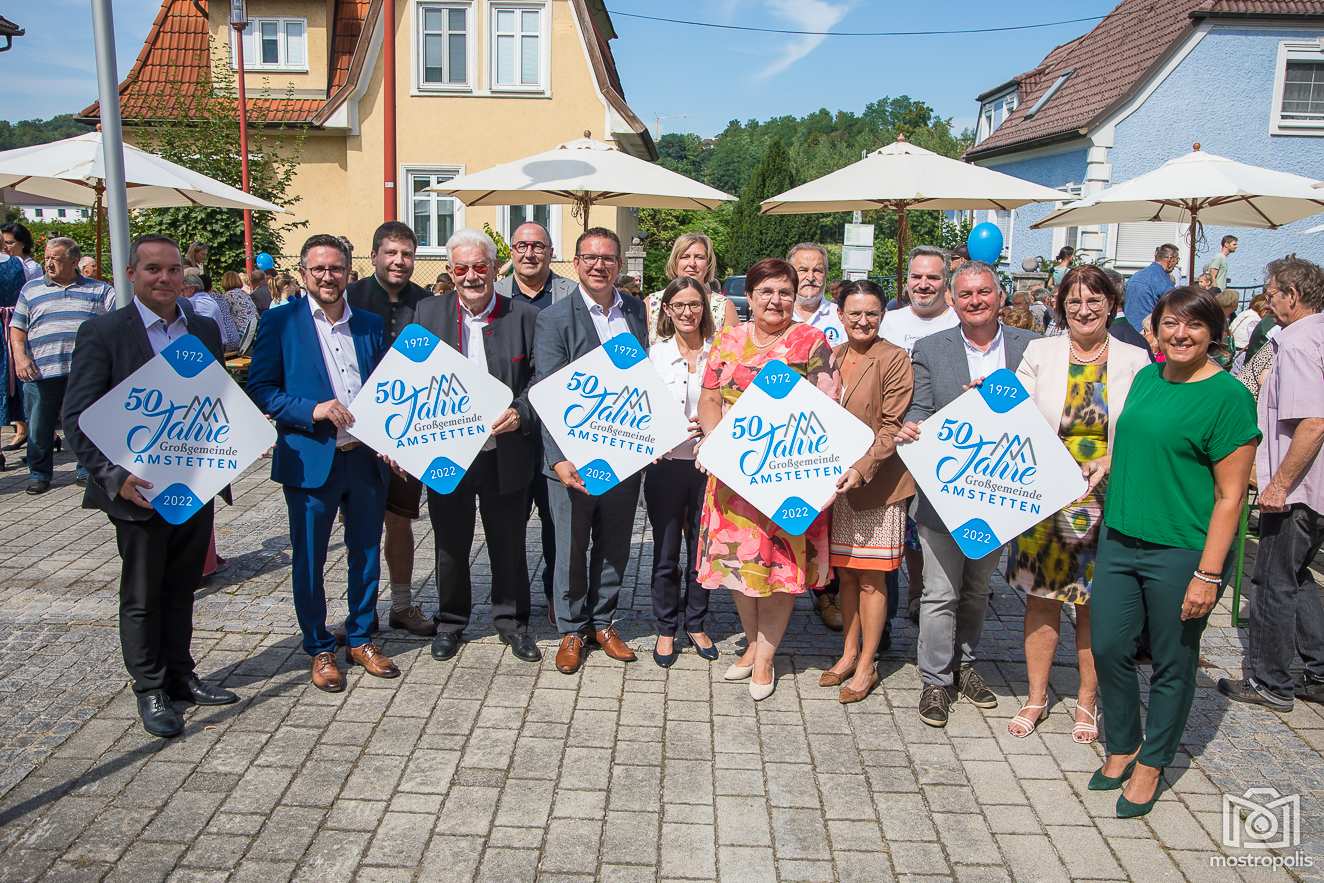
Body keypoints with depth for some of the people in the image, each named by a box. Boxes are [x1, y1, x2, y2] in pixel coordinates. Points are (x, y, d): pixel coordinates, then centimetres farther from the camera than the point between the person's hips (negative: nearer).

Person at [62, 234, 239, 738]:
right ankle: (150, 690, 24)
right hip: (139, 489, -4)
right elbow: (78, 417, -10)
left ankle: (179, 675, 32)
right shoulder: (102, 332, -8)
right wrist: (113, 476, -21)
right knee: (142, 597, 10)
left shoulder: (205, 329, 7)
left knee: (181, 590, 17)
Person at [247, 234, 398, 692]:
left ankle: (361, 638, 31)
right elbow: (260, 388, -6)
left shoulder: (371, 324, 9)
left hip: (367, 458, 4)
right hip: (311, 460, -3)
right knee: (309, 559, 7)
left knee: (367, 553, 13)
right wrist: (312, 411, -19)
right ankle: (319, 649, 25)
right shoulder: (279, 322, -3)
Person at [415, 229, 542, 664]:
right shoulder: (427, 312, 1)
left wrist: (520, 412, -18)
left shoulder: (525, 316, -2)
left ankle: (511, 618, 32)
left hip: (506, 452, -1)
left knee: (509, 543, 12)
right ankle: (451, 620, 34)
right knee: (450, 543, 15)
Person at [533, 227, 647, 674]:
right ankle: (571, 629, 27)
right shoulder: (554, 318, -7)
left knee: (614, 546, 15)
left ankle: (603, 622, 33)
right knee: (571, 548, 8)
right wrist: (559, 459, -22)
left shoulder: (637, 311, 7)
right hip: (573, 457, -4)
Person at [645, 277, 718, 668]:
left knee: (703, 548, 12)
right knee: (666, 553, 8)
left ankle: (696, 625, 29)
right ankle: (666, 630, 23)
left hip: (708, 464, 1)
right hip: (667, 464, -1)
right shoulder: (654, 353, 0)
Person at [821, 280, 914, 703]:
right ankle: (848, 654, 27)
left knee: (870, 578, 2)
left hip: (878, 482, -5)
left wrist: (862, 468, -23)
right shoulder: (832, 357, 10)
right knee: (845, 573, 14)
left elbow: (892, 426, -12)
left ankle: (866, 667, 14)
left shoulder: (893, 358, -8)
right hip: (835, 480, 5)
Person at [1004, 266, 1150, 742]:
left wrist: (1110, 462, -16)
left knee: (1095, 604, 8)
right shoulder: (1039, 352, 2)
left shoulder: (1135, 360, 1)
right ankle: (1036, 696, 23)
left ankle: (1087, 699, 26)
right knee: (1042, 597, 8)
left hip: (1107, 503, 0)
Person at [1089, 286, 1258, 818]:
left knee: (1172, 663, 10)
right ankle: (1122, 748, 32)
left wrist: (1208, 574, -16)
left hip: (1181, 551, -6)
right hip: (1119, 539, 6)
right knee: (1108, 648, 10)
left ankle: (1151, 765, 29)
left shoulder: (1228, 396, -12)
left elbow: (1230, 495, -13)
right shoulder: (1146, 378, 8)